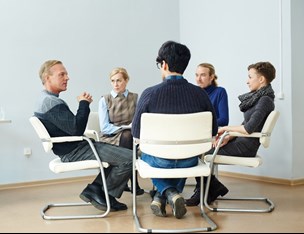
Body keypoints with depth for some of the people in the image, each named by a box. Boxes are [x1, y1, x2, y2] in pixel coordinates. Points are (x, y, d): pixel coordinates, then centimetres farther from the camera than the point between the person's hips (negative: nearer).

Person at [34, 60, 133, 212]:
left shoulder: (46, 100, 15)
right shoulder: (52, 103, -19)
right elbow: (76, 129, -25)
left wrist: (84, 104, 3)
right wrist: (84, 104, -12)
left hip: (71, 150, 11)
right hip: (75, 152, -11)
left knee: (121, 153, 22)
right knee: (129, 158, -15)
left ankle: (95, 188, 14)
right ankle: (101, 193, 5)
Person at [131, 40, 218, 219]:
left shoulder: (150, 93, -16)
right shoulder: (200, 94, -10)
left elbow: (136, 132, -8)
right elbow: (213, 131, -1)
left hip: (159, 159, -2)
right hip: (189, 160, 2)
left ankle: (168, 192, 11)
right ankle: (162, 198, 26)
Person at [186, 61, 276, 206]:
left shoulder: (265, 100, -16)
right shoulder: (258, 97, 13)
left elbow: (248, 128, -25)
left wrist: (226, 128, -11)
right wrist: (228, 137, 0)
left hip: (246, 146, -9)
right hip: (241, 141, 9)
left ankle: (215, 188, 8)